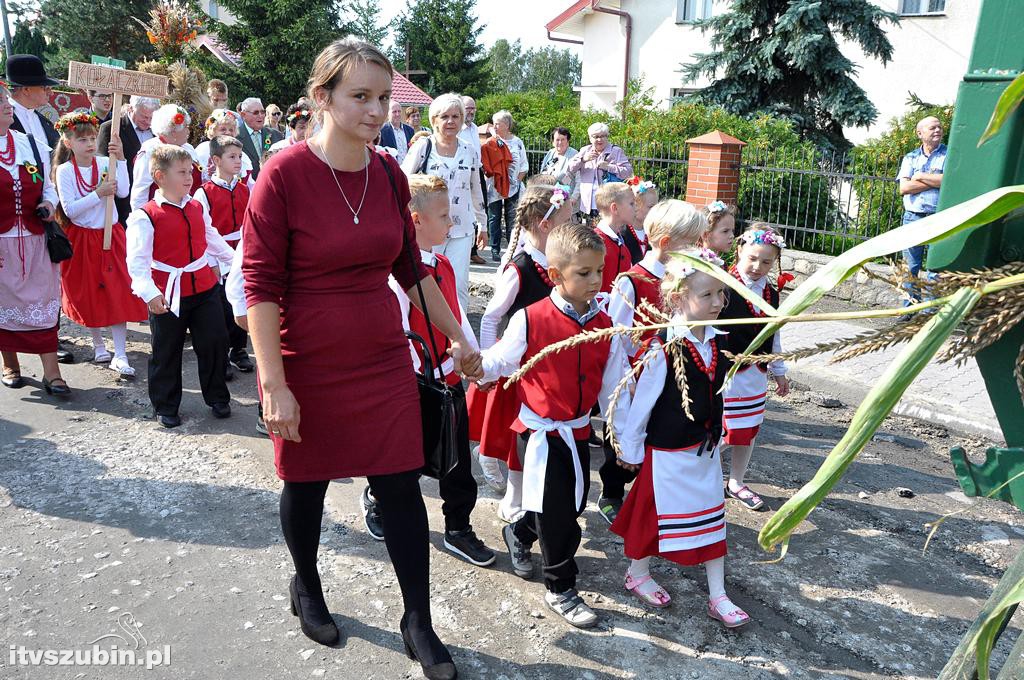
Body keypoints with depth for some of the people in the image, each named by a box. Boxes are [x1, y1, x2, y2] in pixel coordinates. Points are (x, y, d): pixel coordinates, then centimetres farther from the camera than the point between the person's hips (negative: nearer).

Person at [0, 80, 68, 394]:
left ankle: (51, 372, 6)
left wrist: (49, 203, -5)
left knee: (43, 303, 2)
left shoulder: (33, 145, 5)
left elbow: (47, 185, 17)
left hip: (34, 240, 2)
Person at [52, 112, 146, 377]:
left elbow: (123, 191, -17)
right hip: (82, 238, 0)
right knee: (89, 293, 11)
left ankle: (120, 355, -4)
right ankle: (98, 345, 29)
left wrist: (120, 159, -20)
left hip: (110, 235, 1)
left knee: (119, 293, -5)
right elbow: (70, 210, -13)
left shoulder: (105, 163, -2)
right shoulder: (65, 171, -6)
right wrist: (98, 194, -20)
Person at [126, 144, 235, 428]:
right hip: (168, 294, -5)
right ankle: (165, 407, 24)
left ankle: (218, 398, 26)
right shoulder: (145, 216, -12)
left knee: (214, 343, 8)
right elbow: (137, 260, -18)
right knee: (166, 352, 8)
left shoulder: (198, 208, 7)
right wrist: (149, 292, -29)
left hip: (205, 287, 5)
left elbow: (213, 240, 22)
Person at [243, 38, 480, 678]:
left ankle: (419, 622, 25)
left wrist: (458, 337, 13)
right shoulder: (285, 174, -15)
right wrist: (274, 384, -17)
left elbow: (411, 269, 11)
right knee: (308, 482, 16)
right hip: (307, 366, -3)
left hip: (384, 360, 4)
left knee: (401, 485, 6)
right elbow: (261, 284, -14)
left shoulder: (391, 175, 0)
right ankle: (306, 587, 45)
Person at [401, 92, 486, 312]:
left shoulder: (470, 152, 10)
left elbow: (476, 190, 20)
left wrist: (482, 222, 22)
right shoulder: (422, 147, -2)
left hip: (461, 229, 3)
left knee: (459, 285, 0)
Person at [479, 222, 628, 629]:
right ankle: (560, 589, 22)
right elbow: (499, 362, -7)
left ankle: (519, 534, 46)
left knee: (573, 505, 18)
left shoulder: (604, 326, -1)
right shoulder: (530, 320, -16)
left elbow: (613, 385, 5)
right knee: (557, 513, 0)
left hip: (578, 431, 6)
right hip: (542, 431, -5)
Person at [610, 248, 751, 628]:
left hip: (706, 447, 7)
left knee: (712, 517, 14)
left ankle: (718, 596, 27)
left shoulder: (715, 342, -1)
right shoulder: (664, 349, -23)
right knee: (654, 511, 11)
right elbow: (641, 400, -15)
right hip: (668, 452, -7)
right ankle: (637, 574, 36)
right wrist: (631, 449, -8)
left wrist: (715, 435, 18)